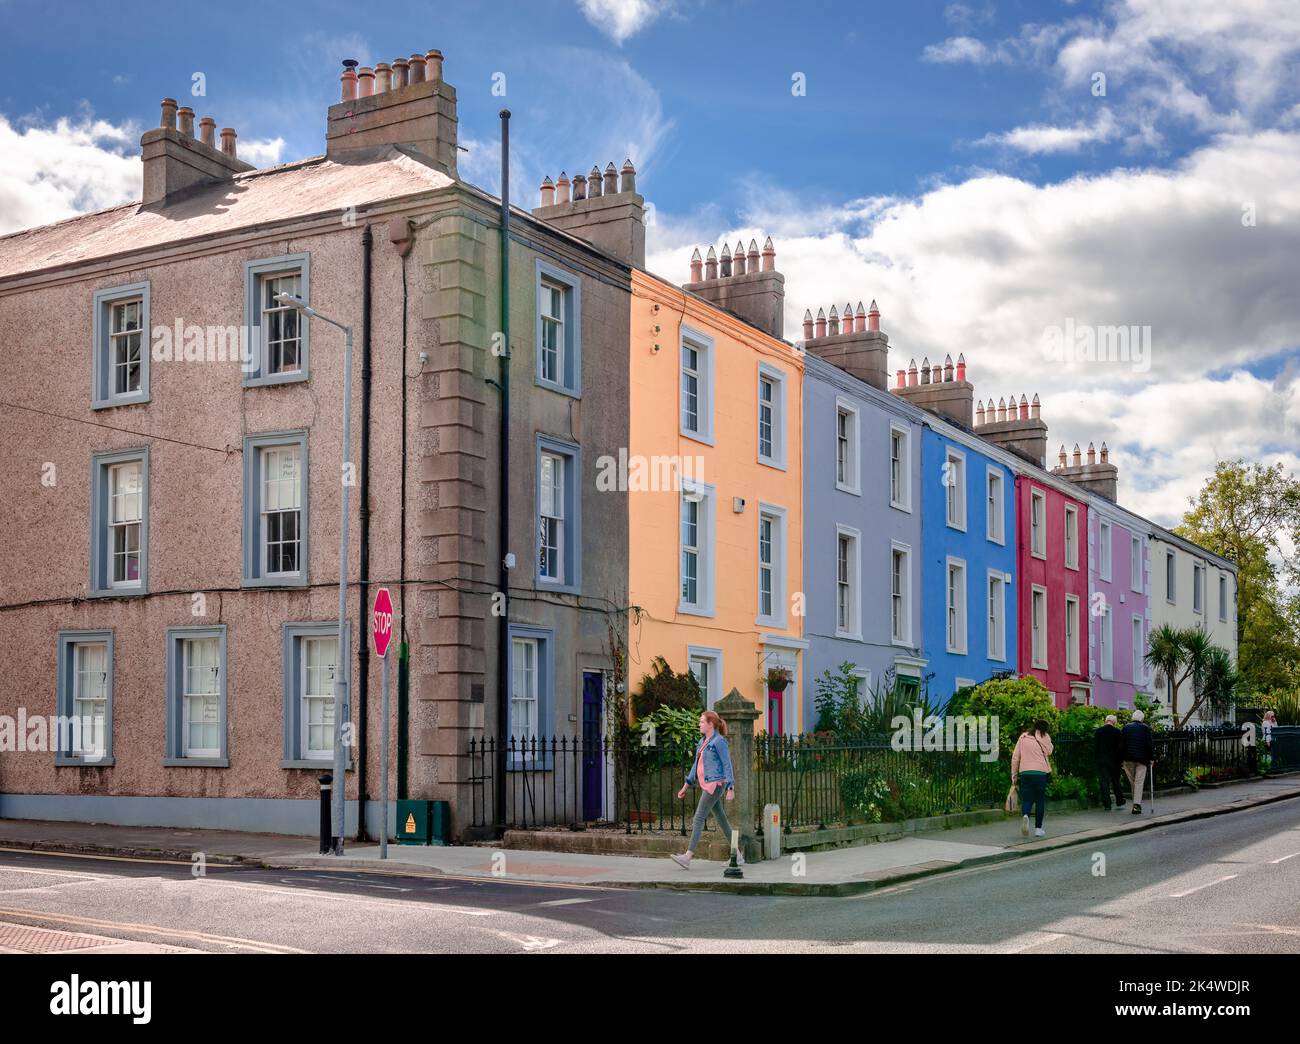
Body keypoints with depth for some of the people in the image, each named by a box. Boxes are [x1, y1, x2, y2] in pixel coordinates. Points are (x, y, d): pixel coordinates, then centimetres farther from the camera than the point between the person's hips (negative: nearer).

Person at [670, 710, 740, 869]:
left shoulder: (719, 741, -10)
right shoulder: (703, 741, 16)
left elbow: (727, 765, -12)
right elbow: (696, 765, 21)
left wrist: (730, 789, -16)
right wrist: (686, 786, 19)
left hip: (716, 784, -9)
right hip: (707, 785, 9)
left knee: (699, 817, -13)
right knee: (721, 818, 11)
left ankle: (688, 857, -17)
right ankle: (737, 855, 18)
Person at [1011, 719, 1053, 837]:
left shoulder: (1023, 737, 9)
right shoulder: (1045, 738, 2)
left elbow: (1015, 757, 6)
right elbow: (1049, 752, 15)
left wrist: (1014, 775, 11)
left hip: (1025, 773, 1)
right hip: (1041, 773, -1)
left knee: (1026, 799, 5)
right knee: (1040, 801, 9)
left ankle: (1025, 815, -25)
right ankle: (1038, 828, 9)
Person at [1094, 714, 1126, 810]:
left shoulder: (1098, 731, -2)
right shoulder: (1117, 732, -7)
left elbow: (1094, 746, 1)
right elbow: (1121, 747, -5)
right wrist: (1121, 759, 5)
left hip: (1101, 760, 0)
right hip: (1114, 761, 0)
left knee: (1104, 782, 2)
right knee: (1116, 782, 13)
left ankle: (1107, 805, -1)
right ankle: (1119, 803, 20)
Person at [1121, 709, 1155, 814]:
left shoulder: (1125, 727, 7)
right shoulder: (1145, 728, 0)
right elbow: (1149, 744, -4)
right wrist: (1151, 758, 4)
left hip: (1128, 759, 2)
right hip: (1141, 758, -2)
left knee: (1132, 782, 13)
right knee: (1139, 782, -2)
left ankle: (1137, 802, 17)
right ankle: (1137, 804, -12)